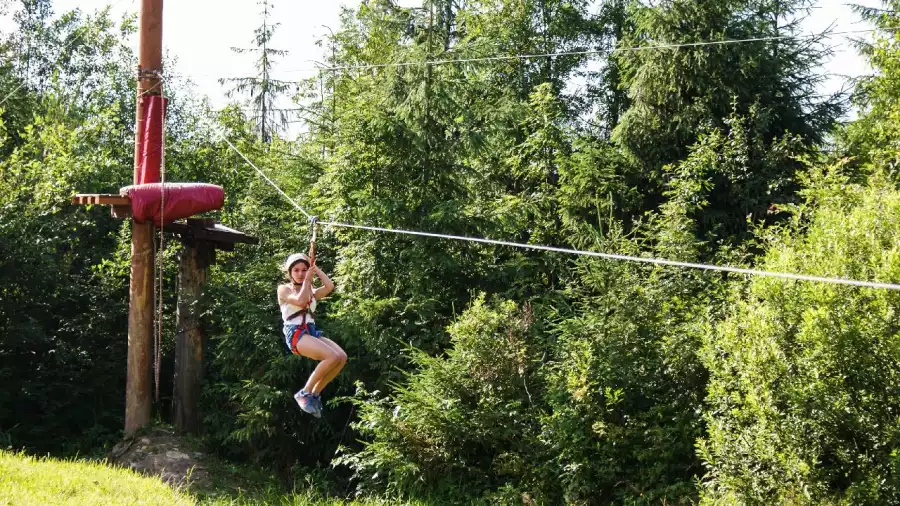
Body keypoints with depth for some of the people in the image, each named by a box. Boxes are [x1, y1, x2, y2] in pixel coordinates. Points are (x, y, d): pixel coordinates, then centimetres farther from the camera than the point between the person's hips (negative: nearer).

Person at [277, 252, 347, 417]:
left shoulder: (311, 291, 22)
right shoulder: (284, 289, 5)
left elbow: (329, 287, 2)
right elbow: (300, 301, -14)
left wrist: (315, 268, 9)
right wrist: (307, 280, -3)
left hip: (312, 332, 7)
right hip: (296, 334, -7)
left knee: (342, 357, -16)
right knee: (333, 357, -28)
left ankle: (315, 393, -2)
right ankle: (304, 393, -15)